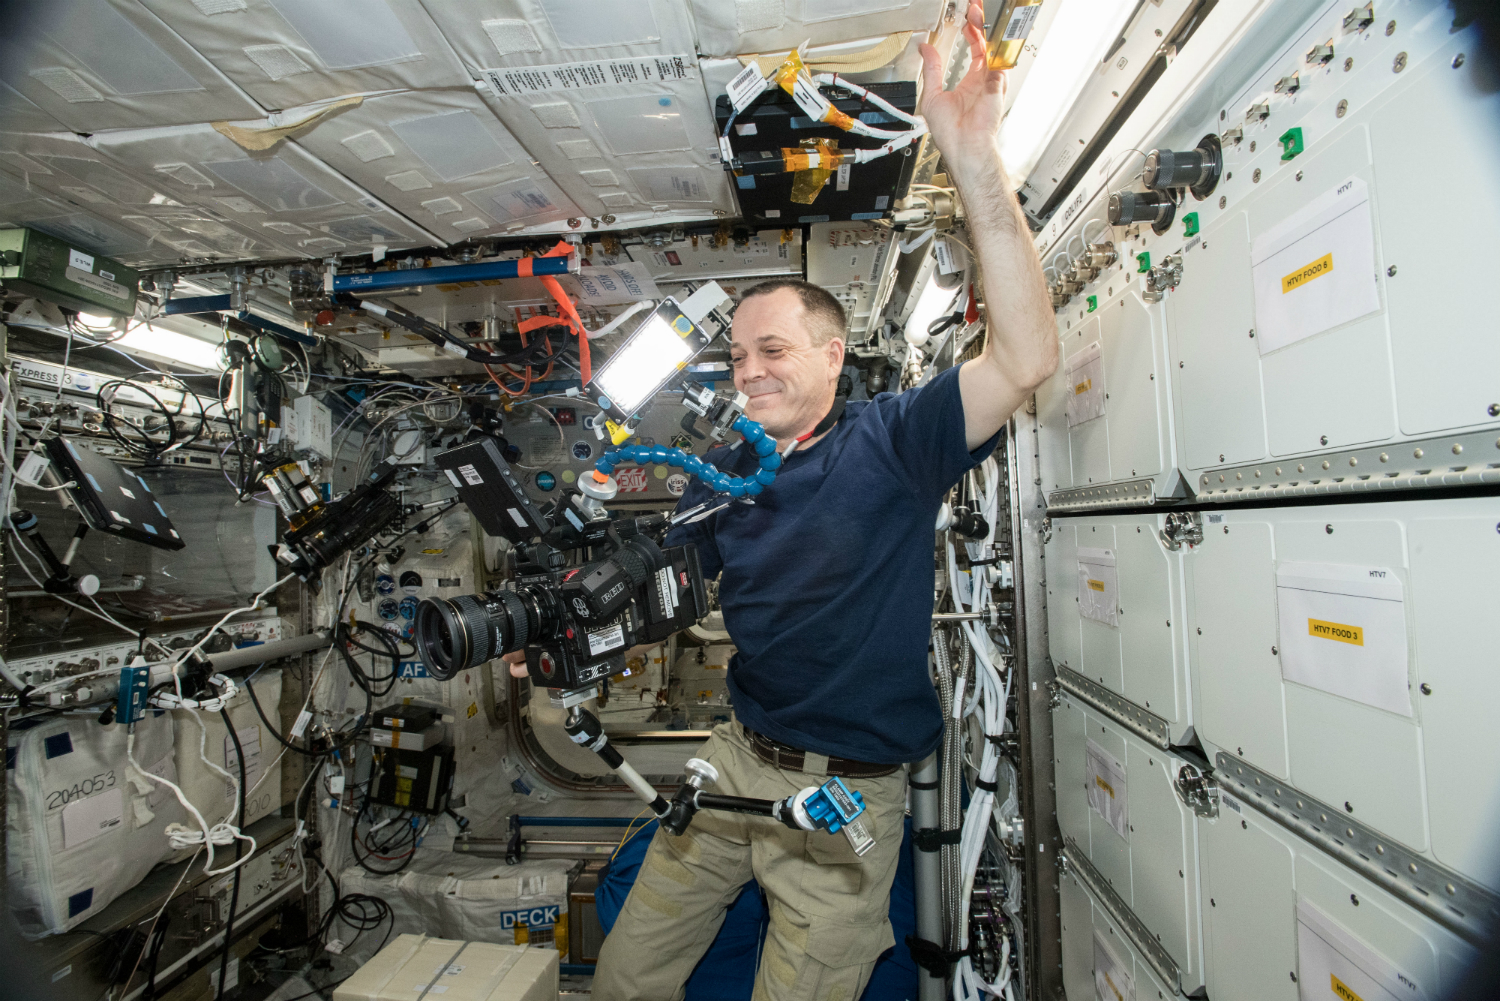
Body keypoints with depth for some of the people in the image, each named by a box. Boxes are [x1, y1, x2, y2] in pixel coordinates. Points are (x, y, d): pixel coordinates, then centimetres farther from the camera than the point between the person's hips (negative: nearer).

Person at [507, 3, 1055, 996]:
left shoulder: (889, 441, -13)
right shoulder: (720, 474, 3)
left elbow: (1026, 358, -27)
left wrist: (977, 164, -35)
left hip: (846, 796, -5)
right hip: (734, 763, 6)